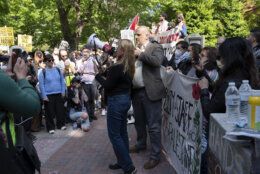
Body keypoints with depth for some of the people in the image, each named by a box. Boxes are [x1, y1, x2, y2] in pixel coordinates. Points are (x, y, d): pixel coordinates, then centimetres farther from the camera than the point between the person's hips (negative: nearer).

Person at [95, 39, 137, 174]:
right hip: (125, 99, 9)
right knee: (122, 132, 18)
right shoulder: (128, 66, 6)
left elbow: (107, 86, -16)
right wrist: (104, 71, 6)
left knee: (114, 134, 0)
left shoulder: (117, 67, -22)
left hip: (116, 102, -9)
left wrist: (98, 74, -4)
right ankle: (123, 162, 30)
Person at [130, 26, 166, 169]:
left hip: (150, 91, -7)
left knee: (153, 125, 0)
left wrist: (140, 54, -13)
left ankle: (155, 156, 12)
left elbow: (157, 61, -23)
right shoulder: (134, 49, 15)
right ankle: (141, 144, 43)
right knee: (139, 121, 21)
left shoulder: (155, 47, -3)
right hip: (136, 91, 7)